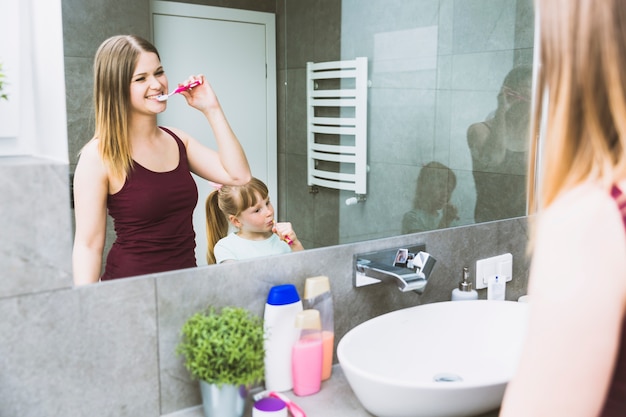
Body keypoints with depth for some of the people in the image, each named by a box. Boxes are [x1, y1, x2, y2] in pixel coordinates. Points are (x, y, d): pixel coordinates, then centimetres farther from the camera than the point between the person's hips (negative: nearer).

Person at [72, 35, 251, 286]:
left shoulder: (177, 140, 5)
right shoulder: (99, 156, -11)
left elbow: (238, 175, -4)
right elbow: (88, 245, -11)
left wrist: (211, 109, -5)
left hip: (186, 280, 6)